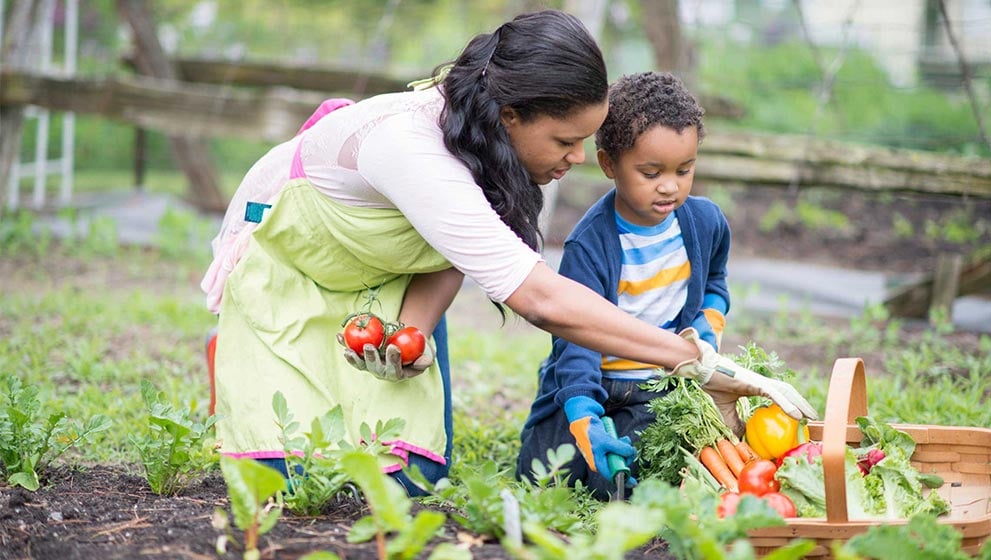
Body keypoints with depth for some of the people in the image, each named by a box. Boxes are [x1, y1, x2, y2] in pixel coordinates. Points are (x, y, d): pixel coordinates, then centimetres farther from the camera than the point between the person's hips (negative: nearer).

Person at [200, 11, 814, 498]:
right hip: (283, 259, -5)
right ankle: (235, 362, 15)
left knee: (412, 474, -9)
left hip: (385, 277, 5)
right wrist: (699, 362, -48)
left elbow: (457, 246, -7)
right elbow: (542, 298, -49)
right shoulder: (411, 147, -45)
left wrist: (414, 329, -28)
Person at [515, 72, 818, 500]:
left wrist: (705, 333, -2)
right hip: (594, 384, -1)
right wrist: (585, 424, -45)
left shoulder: (705, 222, -2)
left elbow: (714, 285, 22)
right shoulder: (588, 245, -19)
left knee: (612, 483, -23)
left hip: (660, 388, 1)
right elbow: (577, 340, -28)